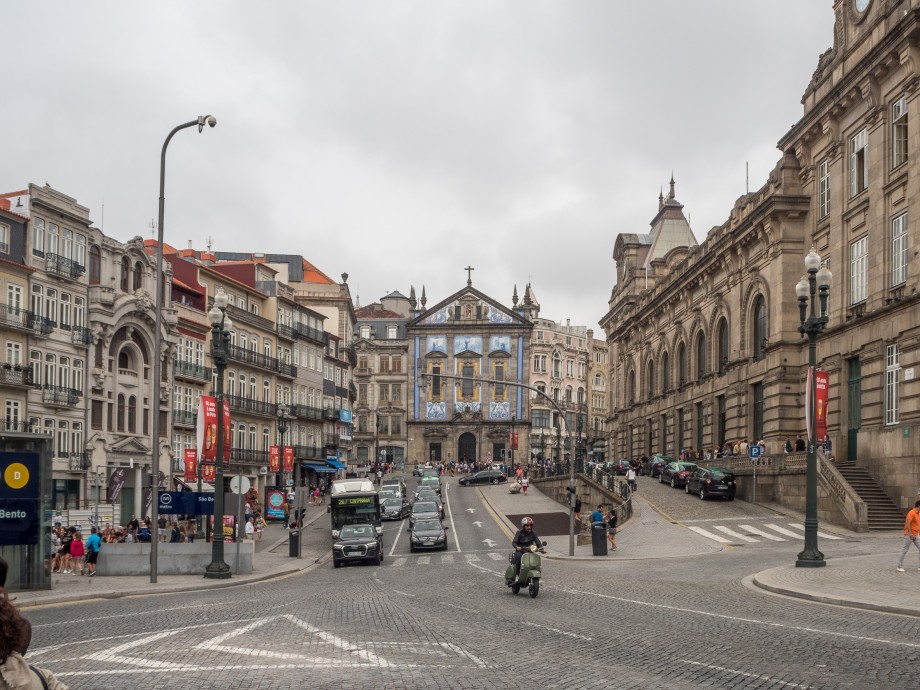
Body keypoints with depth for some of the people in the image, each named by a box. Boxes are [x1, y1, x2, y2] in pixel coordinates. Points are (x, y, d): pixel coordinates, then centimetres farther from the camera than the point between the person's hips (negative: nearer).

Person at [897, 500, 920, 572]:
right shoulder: (911, 513, -17)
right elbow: (907, 523, -25)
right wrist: (910, 534, -29)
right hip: (909, 535, -8)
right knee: (905, 550, -1)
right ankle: (900, 566, 7)